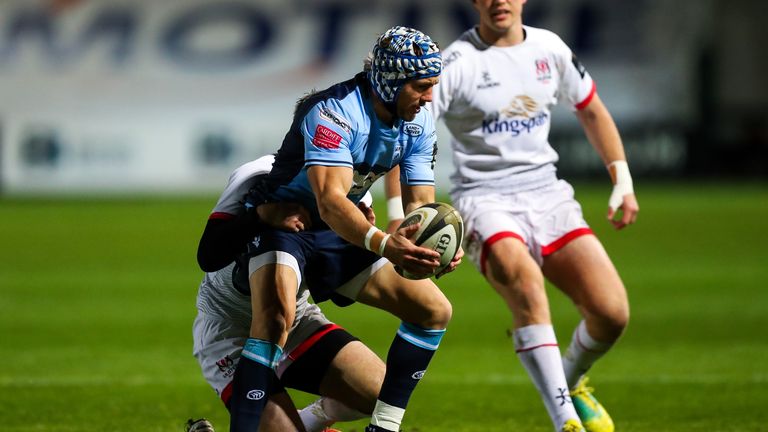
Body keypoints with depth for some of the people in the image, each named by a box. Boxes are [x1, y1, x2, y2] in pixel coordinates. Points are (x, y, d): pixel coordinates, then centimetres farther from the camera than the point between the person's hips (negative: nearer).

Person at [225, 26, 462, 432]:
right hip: (283, 221, -8)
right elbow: (329, 201, -40)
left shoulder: (419, 124, -4)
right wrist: (384, 244, -57)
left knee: (434, 310, 1)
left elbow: (420, 203, -4)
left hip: (339, 234, 8)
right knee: (275, 316, -35)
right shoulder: (335, 112, -29)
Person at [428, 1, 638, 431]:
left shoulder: (550, 48, 6)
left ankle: (570, 382, 22)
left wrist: (623, 181, 17)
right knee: (525, 281, -35)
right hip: (484, 198, -5)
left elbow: (591, 110, 23)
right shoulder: (457, 63, -10)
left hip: (547, 194, 5)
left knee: (612, 311, -11)